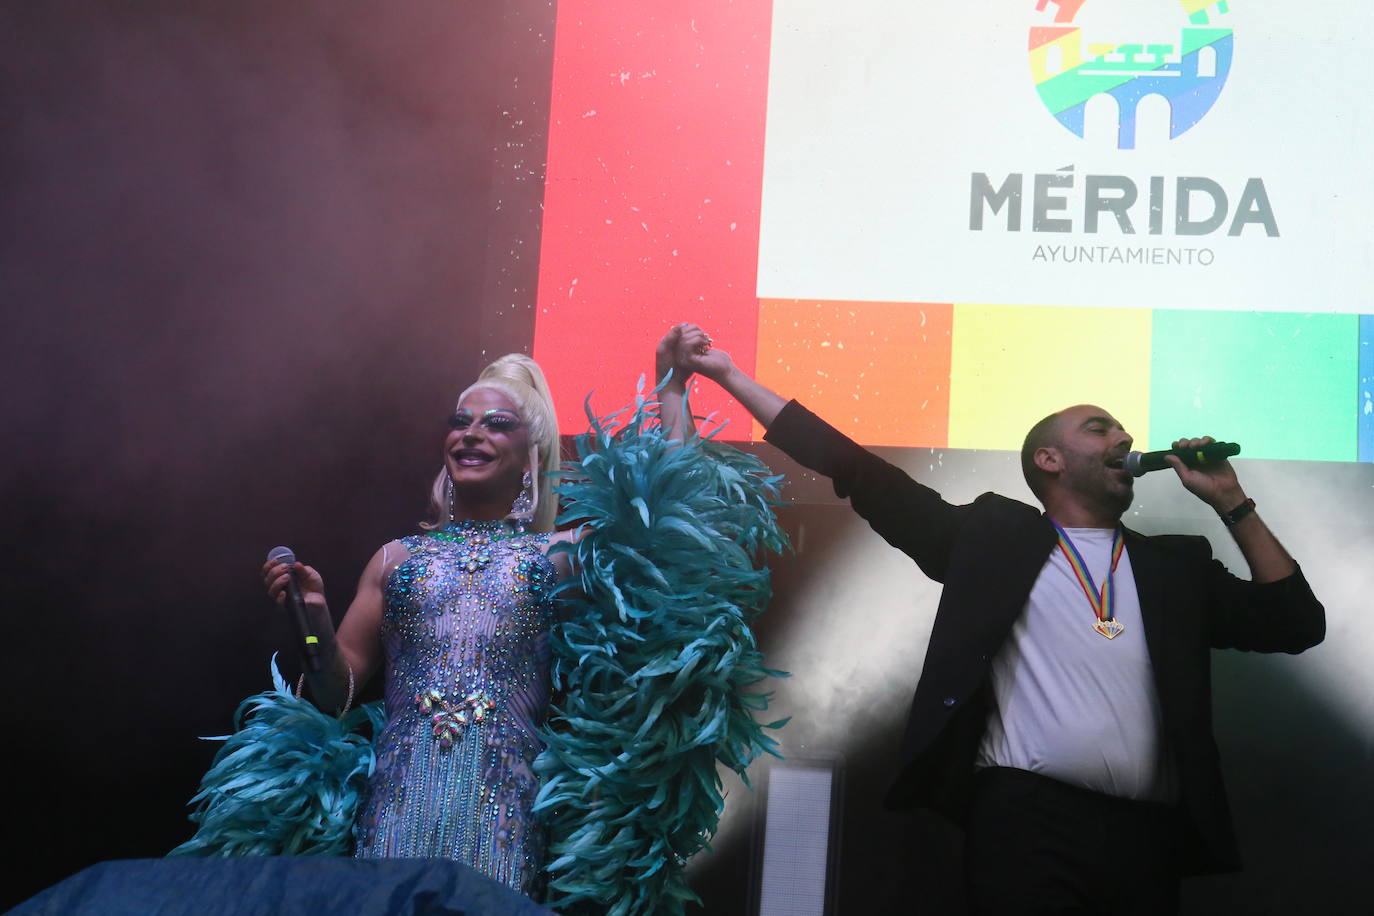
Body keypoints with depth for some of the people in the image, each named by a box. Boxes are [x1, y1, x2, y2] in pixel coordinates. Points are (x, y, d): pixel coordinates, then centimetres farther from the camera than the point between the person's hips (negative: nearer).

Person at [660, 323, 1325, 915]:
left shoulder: (1176, 565, 22)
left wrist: (1232, 505, 15)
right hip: (1024, 819, -3)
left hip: (1146, 838, 3)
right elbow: (861, 473, 10)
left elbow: (1296, 625, 18)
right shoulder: (995, 536, 13)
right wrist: (728, 376, 9)